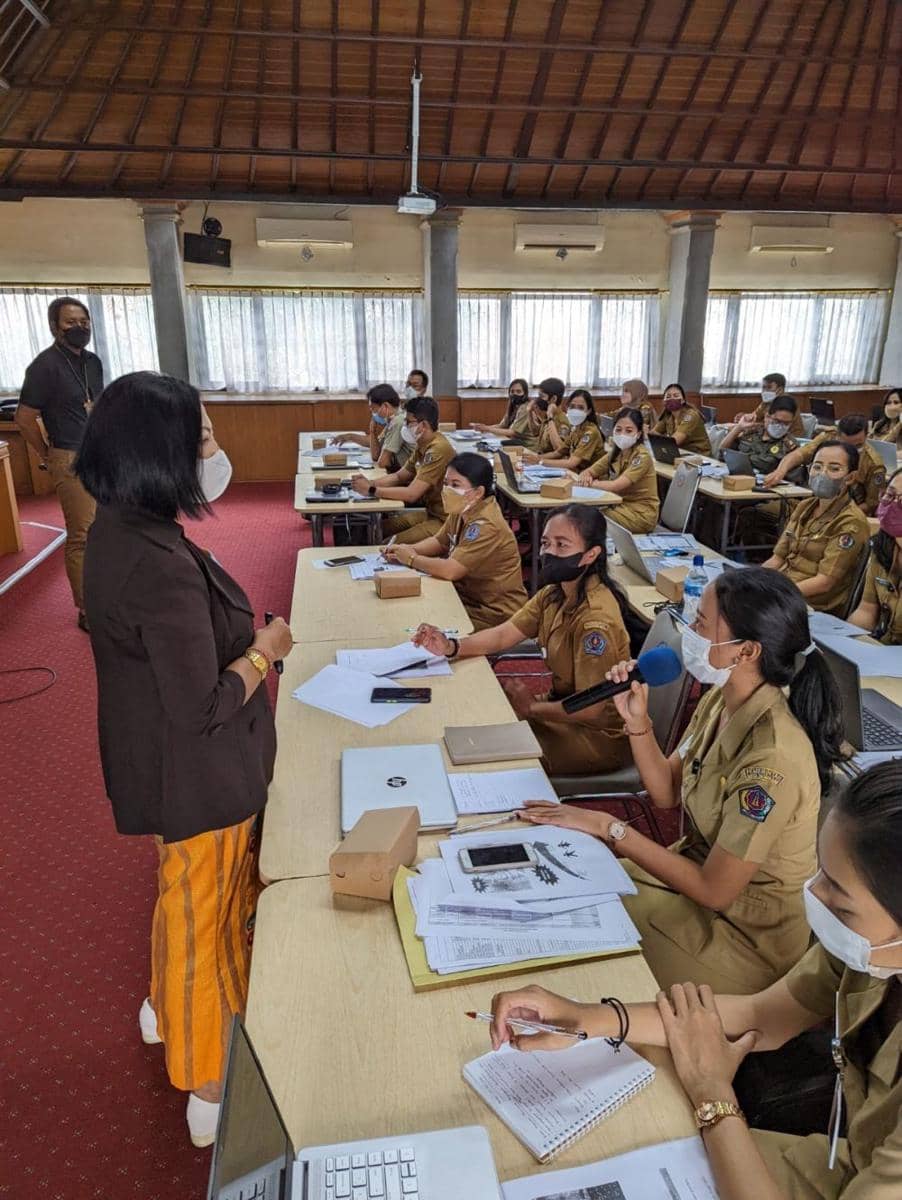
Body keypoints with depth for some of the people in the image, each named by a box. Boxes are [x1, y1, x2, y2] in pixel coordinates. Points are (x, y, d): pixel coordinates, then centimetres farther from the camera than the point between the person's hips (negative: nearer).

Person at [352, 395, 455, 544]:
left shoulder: (438, 449, -24)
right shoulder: (423, 446, 6)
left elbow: (411, 494, -26)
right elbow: (399, 476, 15)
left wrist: (371, 490, -17)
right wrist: (369, 483, -3)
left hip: (445, 521, -9)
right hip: (430, 513, 9)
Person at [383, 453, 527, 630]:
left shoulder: (485, 525, -26)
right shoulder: (462, 510, 3)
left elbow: (450, 570, -30)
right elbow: (439, 542, 17)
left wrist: (412, 559, -14)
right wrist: (407, 550, -2)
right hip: (467, 597, 8)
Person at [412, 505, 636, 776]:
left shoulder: (596, 617, -29)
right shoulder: (555, 592, -2)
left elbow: (589, 708, -29)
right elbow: (503, 634, -1)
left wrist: (532, 708, -15)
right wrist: (451, 647, -18)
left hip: (597, 736, -8)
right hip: (563, 704, 8)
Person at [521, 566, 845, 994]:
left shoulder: (772, 758, -32)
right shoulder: (721, 701, -7)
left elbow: (714, 892, -25)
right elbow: (666, 792, 3)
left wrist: (608, 826, -21)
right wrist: (636, 720, -12)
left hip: (745, 937, -7)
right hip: (698, 866, 7)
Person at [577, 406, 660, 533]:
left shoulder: (642, 457, -17)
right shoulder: (615, 453, 5)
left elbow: (615, 486, -25)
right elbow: (588, 472, 9)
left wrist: (590, 483, -13)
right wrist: (585, 477, -15)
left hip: (641, 514, -6)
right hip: (622, 505, 6)